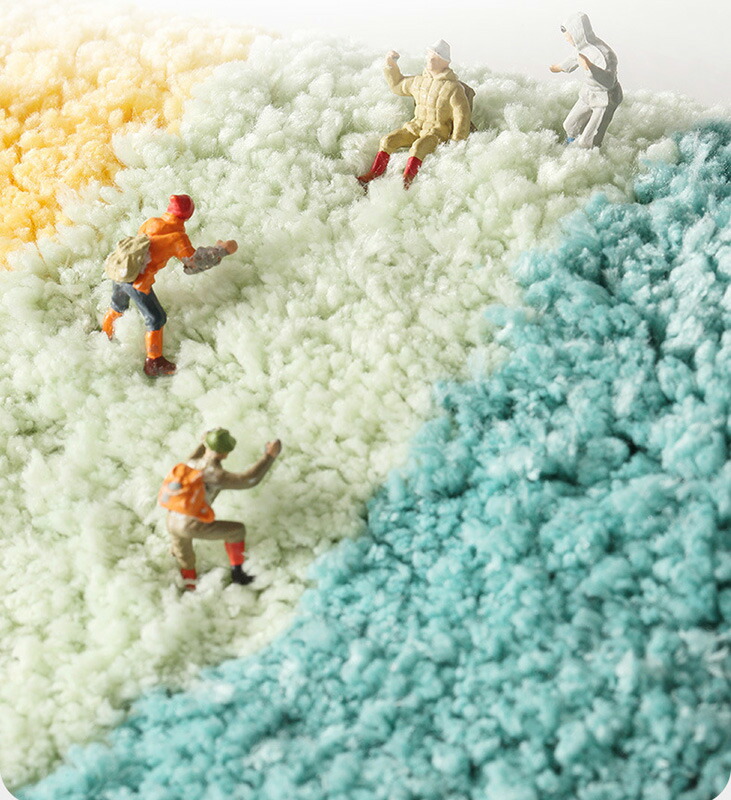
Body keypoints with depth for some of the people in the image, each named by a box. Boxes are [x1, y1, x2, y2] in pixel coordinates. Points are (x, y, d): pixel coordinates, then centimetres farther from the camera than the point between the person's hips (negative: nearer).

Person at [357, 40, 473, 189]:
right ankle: (372, 176, -18)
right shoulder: (419, 81, 12)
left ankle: (405, 183, -49)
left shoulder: (453, 87, -8)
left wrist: (456, 143, -11)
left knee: (418, 147, -37)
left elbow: (462, 116, -8)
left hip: (438, 131, -7)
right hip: (416, 126, 7)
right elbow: (398, 85, 29)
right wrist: (390, 65, 17)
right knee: (388, 140, -13)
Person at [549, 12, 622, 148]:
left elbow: (608, 82, -46)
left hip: (605, 100, -8)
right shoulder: (583, 45, -8)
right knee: (570, 125, 21)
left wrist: (590, 67, -60)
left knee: (587, 143, -8)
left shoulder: (604, 54, -34)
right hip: (588, 95, 8)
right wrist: (561, 67, 37)